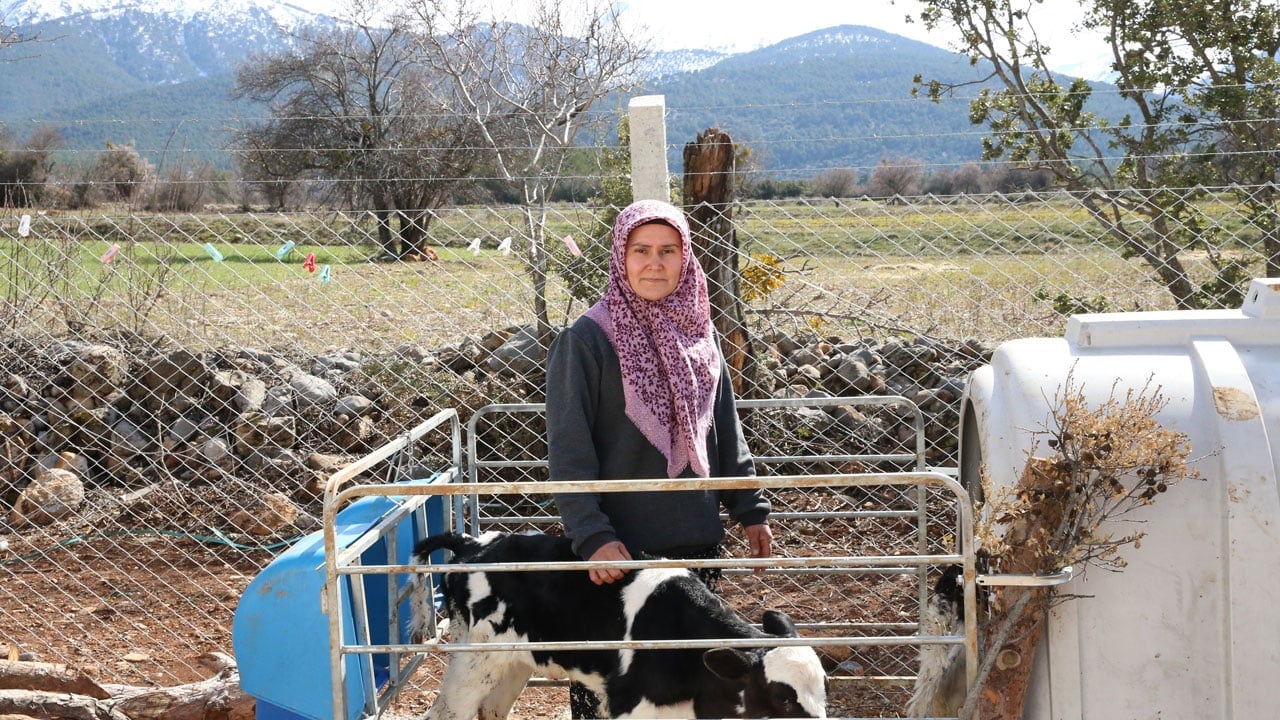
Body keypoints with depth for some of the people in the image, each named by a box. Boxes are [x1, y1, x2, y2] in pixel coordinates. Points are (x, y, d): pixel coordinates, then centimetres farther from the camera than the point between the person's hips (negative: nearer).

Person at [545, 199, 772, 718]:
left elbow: (726, 433, 14)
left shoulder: (698, 334, 7)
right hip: (619, 548, -5)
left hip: (697, 540, 5)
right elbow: (568, 451, -12)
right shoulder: (587, 339, -10)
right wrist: (591, 536, -19)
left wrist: (750, 510, 12)